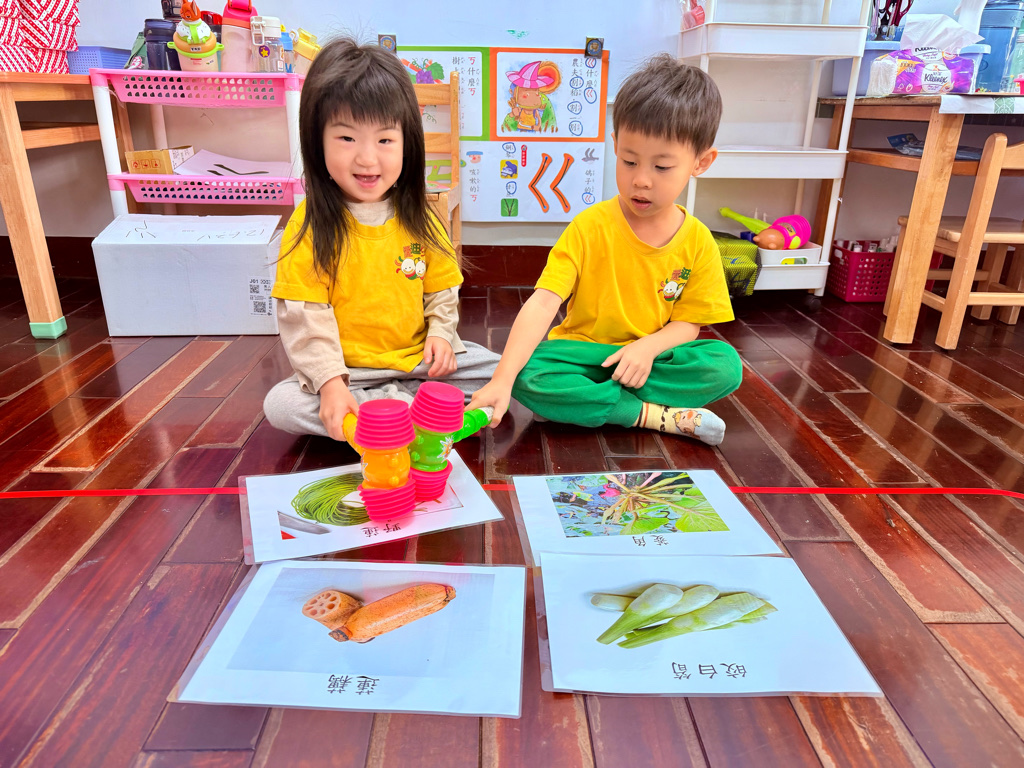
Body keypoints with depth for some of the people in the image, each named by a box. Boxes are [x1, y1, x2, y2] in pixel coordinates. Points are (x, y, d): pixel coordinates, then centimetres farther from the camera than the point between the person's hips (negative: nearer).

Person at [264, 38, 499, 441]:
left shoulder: (418, 218, 0)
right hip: (347, 369, -2)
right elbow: (303, 316, -14)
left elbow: (442, 288, 9)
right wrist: (330, 381, -24)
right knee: (280, 404, -26)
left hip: (420, 361, 3)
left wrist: (440, 334, -9)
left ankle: (389, 404, -13)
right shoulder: (309, 225, -11)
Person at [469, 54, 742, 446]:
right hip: (582, 351, -2)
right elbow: (542, 304, -22)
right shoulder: (590, 227, -12)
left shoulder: (698, 242, -5)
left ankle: (583, 400, -21)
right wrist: (501, 380, -34)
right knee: (528, 377, -30)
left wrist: (648, 346, -24)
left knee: (726, 364, -23)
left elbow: (688, 323, 0)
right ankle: (661, 416, -22)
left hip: (646, 356, 2)